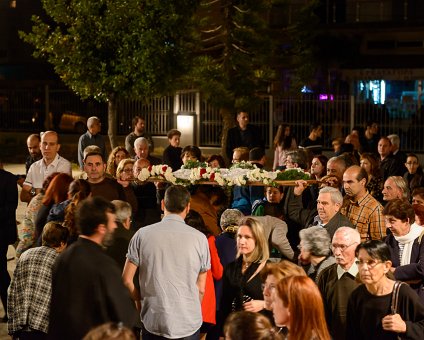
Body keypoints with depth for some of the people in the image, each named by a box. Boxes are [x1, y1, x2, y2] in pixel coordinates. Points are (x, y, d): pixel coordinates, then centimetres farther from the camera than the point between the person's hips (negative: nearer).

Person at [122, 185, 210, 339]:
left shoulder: (142, 235, -3)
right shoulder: (199, 238, -3)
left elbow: (127, 279, -2)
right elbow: (201, 288, 2)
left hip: (153, 323, 0)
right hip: (189, 326, 0)